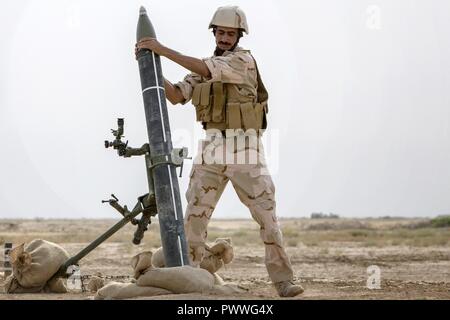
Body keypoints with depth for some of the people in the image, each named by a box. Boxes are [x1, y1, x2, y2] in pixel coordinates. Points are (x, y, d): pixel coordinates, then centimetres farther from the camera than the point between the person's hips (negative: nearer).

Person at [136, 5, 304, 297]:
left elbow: (204, 70, -20)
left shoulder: (244, 60, -6)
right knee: (195, 215, 0)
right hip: (213, 148, 5)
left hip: (245, 149, -5)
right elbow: (176, 95, 4)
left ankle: (284, 281, -2)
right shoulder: (203, 69, 14)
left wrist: (163, 49, -21)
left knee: (267, 215, -6)